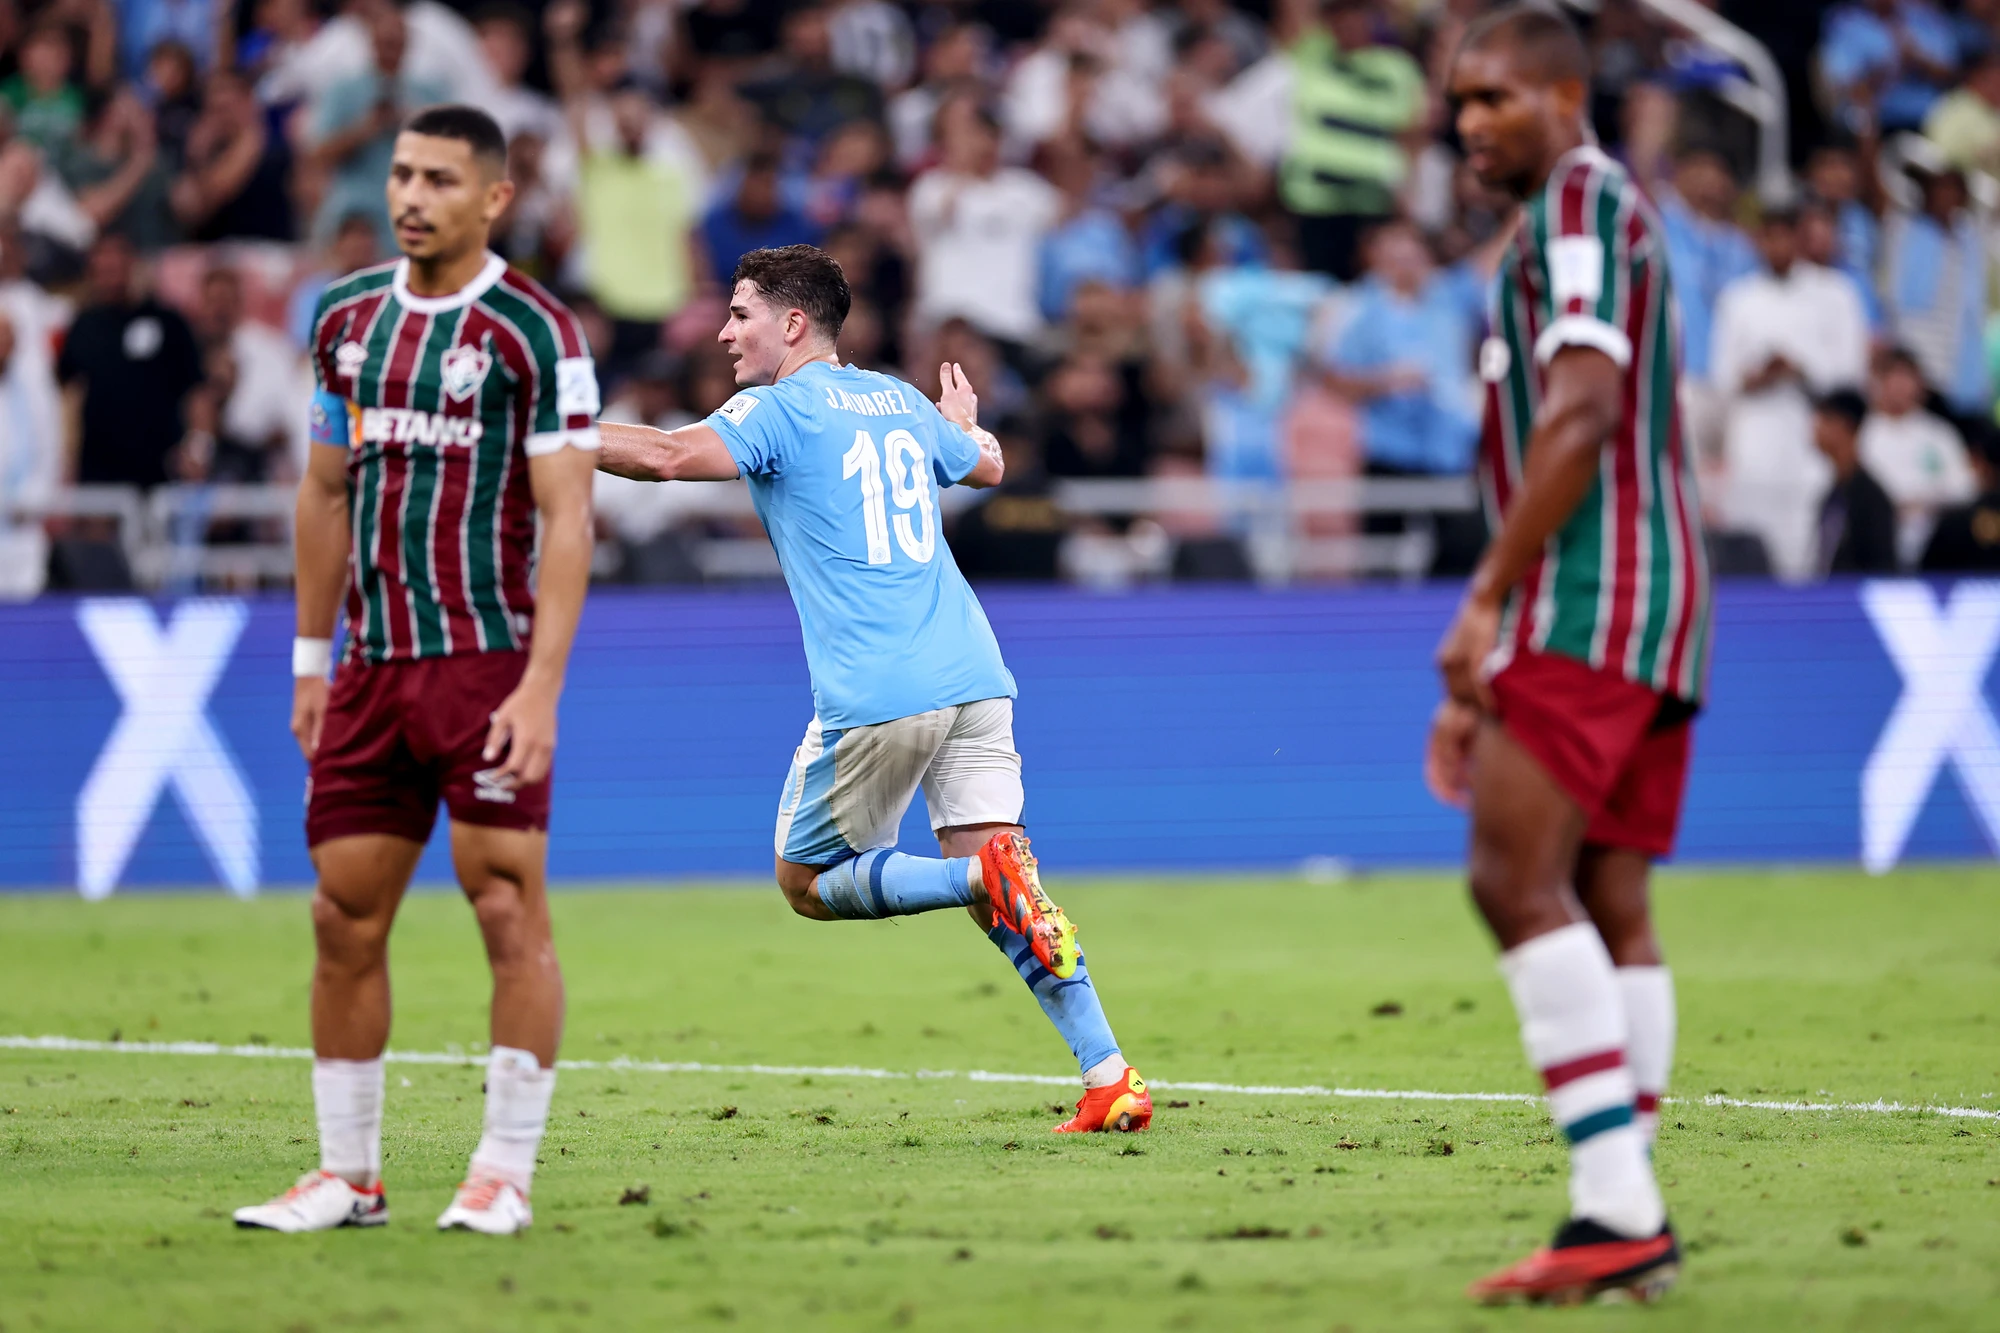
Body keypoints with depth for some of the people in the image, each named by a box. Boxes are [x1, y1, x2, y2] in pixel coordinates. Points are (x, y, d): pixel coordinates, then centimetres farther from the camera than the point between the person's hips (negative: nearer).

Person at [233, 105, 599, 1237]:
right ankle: (349, 1176, 12)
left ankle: (507, 1173, 1)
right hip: (372, 665, 6)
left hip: (487, 664, -6)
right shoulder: (349, 318, 11)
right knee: (346, 917, 4)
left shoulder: (535, 332, -7)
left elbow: (567, 518, -10)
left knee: (509, 910, -6)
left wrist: (541, 687, -18)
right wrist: (313, 660, 16)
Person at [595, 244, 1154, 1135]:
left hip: (874, 697, -6)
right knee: (1007, 901, 5)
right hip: (973, 681, 6)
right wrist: (964, 424, 62)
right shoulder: (901, 401, 19)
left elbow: (669, 456, -19)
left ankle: (987, 874, -16)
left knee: (807, 882, 8)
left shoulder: (779, 409, -1)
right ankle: (1111, 1079, -7)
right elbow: (988, 468, 39)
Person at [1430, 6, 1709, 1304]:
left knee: (1518, 877, -17)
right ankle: (1632, 1222, 2)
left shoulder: (1580, 202, -6)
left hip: (1591, 606, -10)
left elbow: (1578, 414, -19)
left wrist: (1485, 601, -21)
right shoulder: (1605, 218, 26)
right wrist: (1484, 684, 27)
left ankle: (1615, 1207, -24)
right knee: (1609, 910, 6)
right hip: (1652, 617, 10)